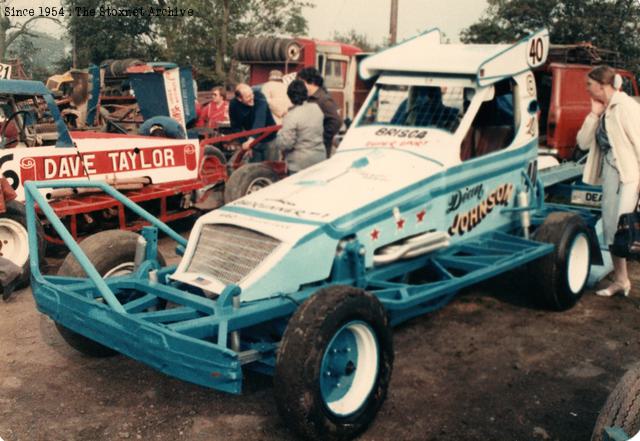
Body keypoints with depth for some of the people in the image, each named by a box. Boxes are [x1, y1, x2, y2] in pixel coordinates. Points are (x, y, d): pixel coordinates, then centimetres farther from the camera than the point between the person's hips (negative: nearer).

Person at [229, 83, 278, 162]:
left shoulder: (259, 96, -26)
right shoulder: (234, 105, -15)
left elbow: (260, 120, -38)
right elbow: (236, 127, -3)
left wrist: (251, 139, -50)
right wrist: (244, 143, -10)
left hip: (269, 138, -3)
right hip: (253, 141, 3)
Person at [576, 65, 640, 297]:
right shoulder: (602, 110, 15)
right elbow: (583, 142, 11)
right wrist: (594, 114, 2)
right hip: (610, 173, 9)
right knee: (610, 228, 10)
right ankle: (620, 280, 21)